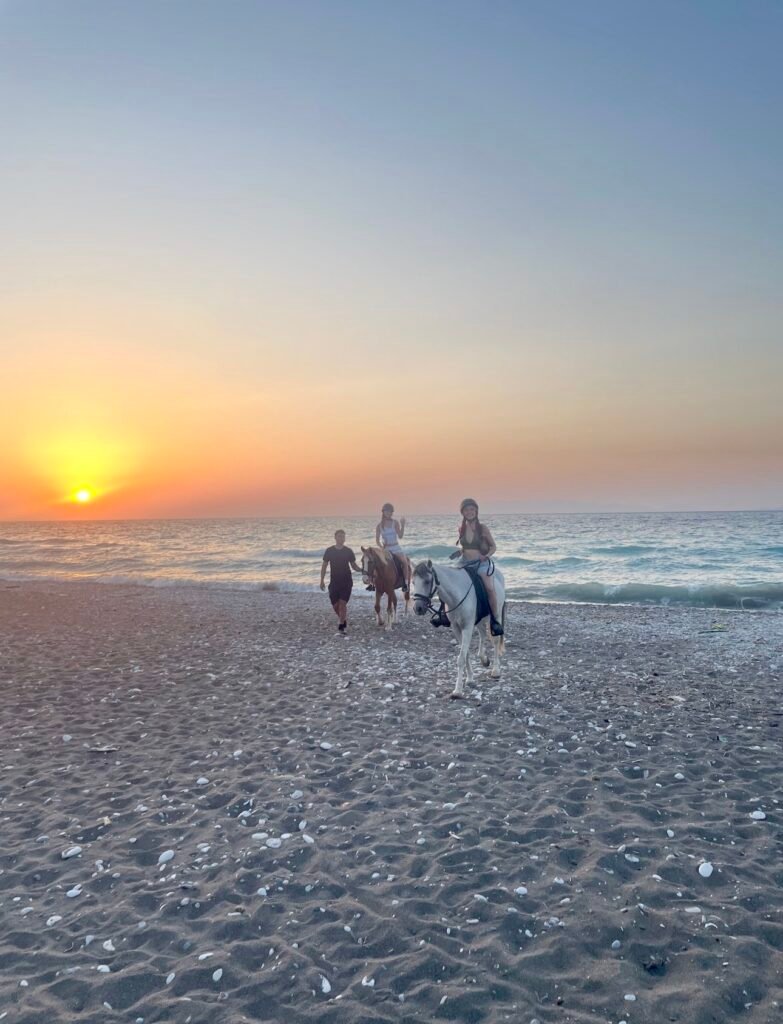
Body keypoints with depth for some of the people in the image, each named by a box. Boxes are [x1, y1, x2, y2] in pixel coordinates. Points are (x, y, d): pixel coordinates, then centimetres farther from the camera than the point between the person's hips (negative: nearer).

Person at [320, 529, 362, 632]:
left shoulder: (348, 551, -1)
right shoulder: (329, 551, -1)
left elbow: (354, 566, 5)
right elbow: (324, 566, 6)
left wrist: (361, 570, -16)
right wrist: (322, 580, 2)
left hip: (346, 582, -1)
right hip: (334, 582, 1)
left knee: (342, 603, -8)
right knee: (335, 605, 4)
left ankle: (342, 625, -1)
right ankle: (343, 619, 29)